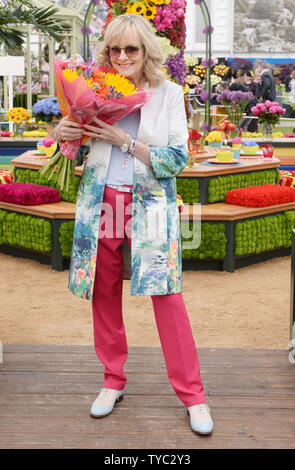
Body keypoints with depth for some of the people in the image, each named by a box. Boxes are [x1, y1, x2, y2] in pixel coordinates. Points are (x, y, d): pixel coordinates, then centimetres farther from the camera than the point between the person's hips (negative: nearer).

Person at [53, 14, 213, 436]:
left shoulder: (169, 93, -1)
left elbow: (177, 160, -7)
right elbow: (78, 140, 17)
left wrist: (124, 139, -16)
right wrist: (62, 132, -7)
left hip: (151, 205, -3)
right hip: (101, 201, 3)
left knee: (167, 295, -6)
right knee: (104, 294, 8)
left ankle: (192, 395, 6)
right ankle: (113, 381, 26)